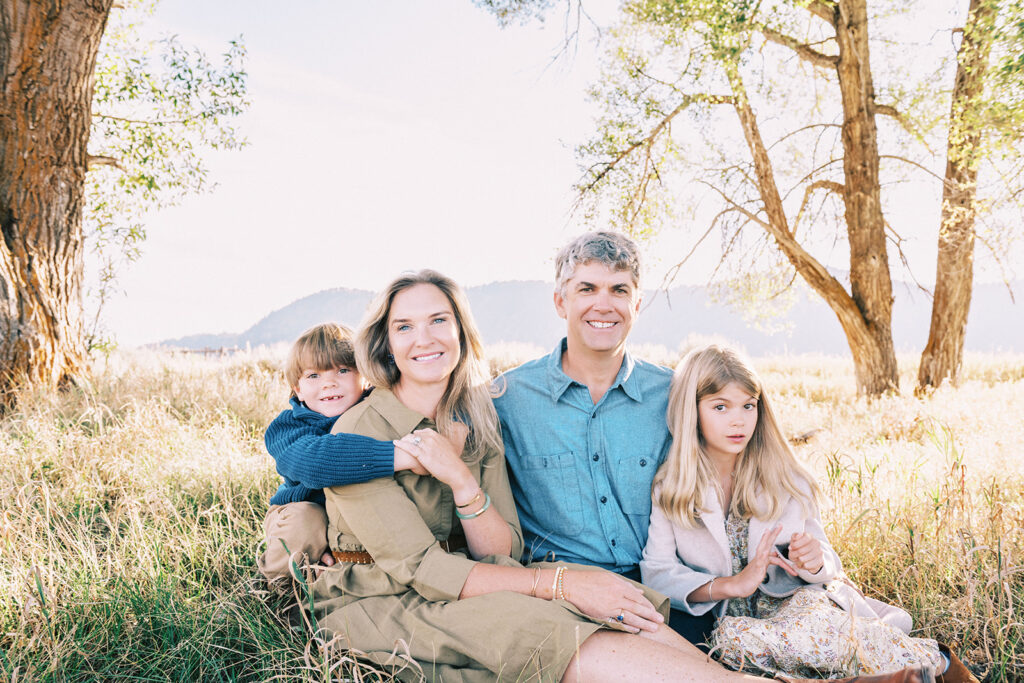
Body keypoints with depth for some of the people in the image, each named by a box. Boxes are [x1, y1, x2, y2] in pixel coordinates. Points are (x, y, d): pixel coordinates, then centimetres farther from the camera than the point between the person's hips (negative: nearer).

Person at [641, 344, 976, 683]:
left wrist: (813, 561, -19)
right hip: (738, 613, 1)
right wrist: (731, 585, -23)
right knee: (731, 636, -36)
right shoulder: (668, 487, -6)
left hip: (801, 601, 0)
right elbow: (656, 571, -9)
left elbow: (828, 565, 6)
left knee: (802, 630, -37)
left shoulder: (785, 477, -1)